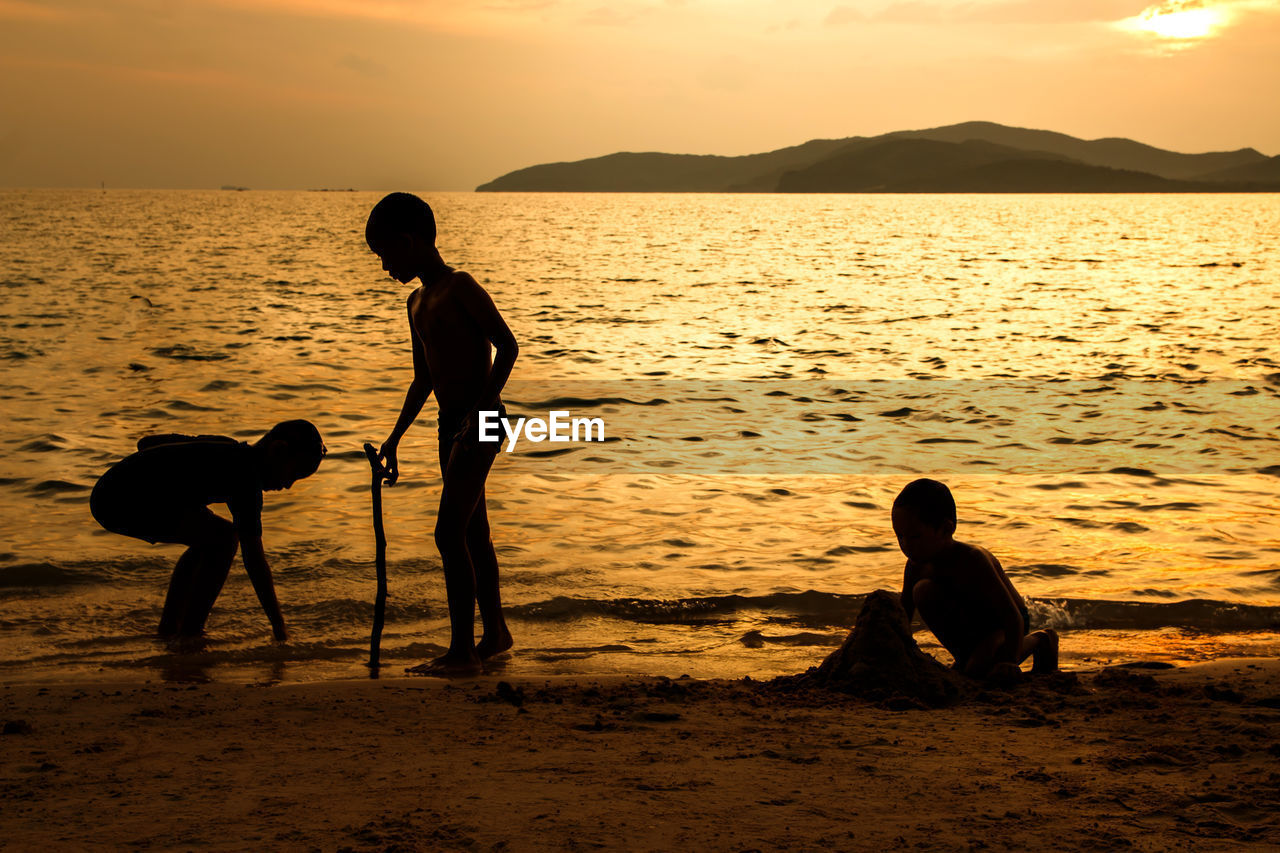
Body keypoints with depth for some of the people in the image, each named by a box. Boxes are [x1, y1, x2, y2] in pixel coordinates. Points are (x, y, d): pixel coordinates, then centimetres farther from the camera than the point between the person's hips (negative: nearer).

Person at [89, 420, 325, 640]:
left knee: (208, 540, 21)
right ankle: (190, 633, -6)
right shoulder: (247, 477, -10)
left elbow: (145, 442, 29)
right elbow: (253, 558, -14)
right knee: (224, 537, -11)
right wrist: (279, 629, -11)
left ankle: (168, 628, 22)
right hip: (129, 503, -10)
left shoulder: (222, 445, 18)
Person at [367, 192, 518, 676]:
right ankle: (494, 633, 30)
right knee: (473, 534, 16)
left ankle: (462, 652, -13)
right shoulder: (418, 302, 16)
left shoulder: (459, 288, -11)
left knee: (450, 533, -14)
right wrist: (395, 437, 19)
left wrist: (480, 410, -22)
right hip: (451, 426, 9)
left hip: (480, 422, -9)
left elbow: (507, 345, -17)